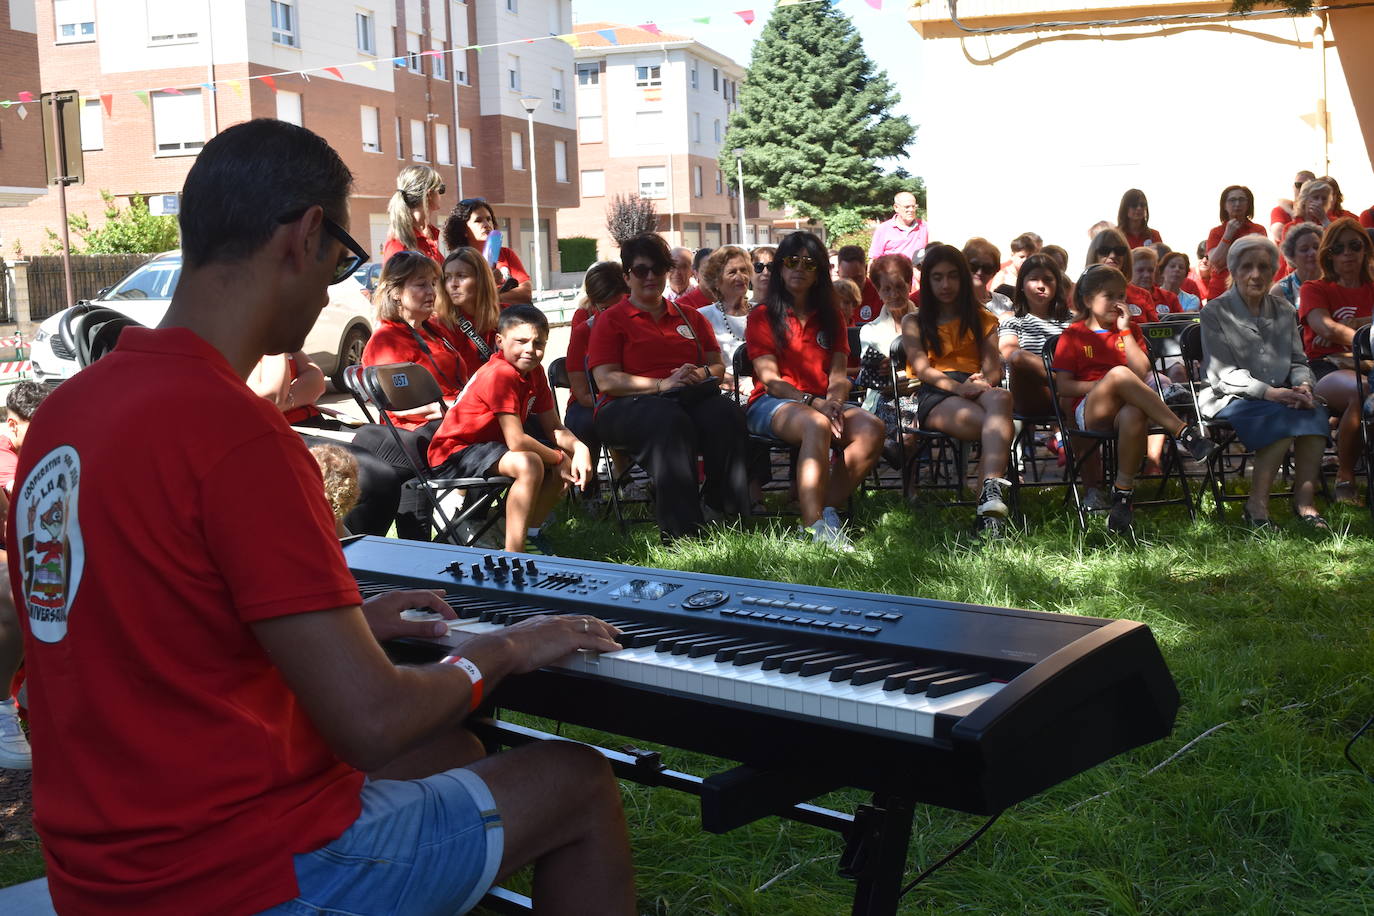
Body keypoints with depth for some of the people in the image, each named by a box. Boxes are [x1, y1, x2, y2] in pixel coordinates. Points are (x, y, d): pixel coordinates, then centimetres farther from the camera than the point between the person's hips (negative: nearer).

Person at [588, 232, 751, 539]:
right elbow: (606, 381, -2)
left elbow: (718, 367, 21)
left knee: (726, 414, -32)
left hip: (691, 398, 4)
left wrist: (701, 374, -5)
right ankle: (682, 534, -42)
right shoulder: (611, 320, 11)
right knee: (670, 422, -39)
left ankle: (732, 520, -28)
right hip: (629, 407, -4)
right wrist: (662, 384, -15)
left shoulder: (689, 316, 26)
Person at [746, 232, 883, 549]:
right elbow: (770, 379, -5)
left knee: (872, 428, -27)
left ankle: (826, 509, -28)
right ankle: (814, 525, -45)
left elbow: (839, 374, 9)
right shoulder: (763, 316, 7)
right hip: (772, 404, -4)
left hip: (822, 404, 5)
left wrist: (834, 401, -15)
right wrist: (813, 402, -20)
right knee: (817, 426, -39)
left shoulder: (831, 317, 21)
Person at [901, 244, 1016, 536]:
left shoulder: (982, 320, 30)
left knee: (1001, 398, -41)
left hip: (977, 387, 2)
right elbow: (922, 369, 4)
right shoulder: (914, 323, 23)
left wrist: (984, 380, -15)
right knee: (995, 426, -37)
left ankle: (990, 491, -61)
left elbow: (993, 365, 12)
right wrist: (959, 387, -17)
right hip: (934, 395, -2)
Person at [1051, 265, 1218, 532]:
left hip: (1126, 408, 2)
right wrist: (1103, 384, -10)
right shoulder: (1073, 335, 13)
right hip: (1091, 412, -2)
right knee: (1119, 373, -36)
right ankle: (1183, 433, -37)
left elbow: (1142, 372, 5)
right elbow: (1063, 387, 3)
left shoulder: (1129, 329, 22)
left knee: (1134, 415, -40)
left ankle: (1123, 491, -28)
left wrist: (1125, 331, 3)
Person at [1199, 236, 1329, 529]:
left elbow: (1298, 362, 14)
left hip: (1280, 397, 5)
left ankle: (1304, 500, -22)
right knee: (1285, 417, -34)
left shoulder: (1284, 312, 17)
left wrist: (1303, 385, -11)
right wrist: (1269, 392, -23)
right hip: (1230, 400, -5)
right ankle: (1257, 505, -26)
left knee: (1314, 413, -29)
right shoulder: (1216, 313, 0)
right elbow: (1224, 374, -10)